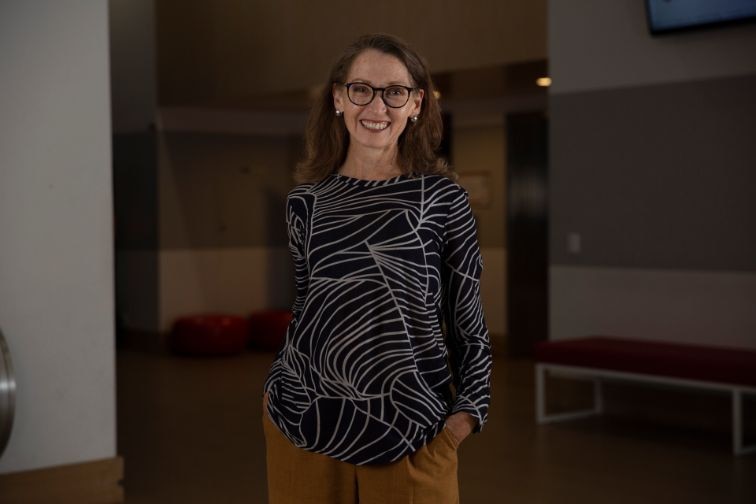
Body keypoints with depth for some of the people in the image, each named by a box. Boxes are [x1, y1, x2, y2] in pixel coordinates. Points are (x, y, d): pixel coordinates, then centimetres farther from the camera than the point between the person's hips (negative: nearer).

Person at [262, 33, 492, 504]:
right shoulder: (306, 200, 6)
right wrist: (276, 389, 12)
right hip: (306, 415, 2)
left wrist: (469, 408, -4)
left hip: (410, 421, -2)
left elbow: (467, 311, 2)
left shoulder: (442, 196, -1)